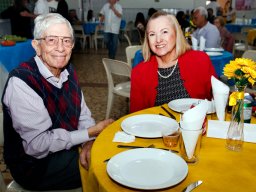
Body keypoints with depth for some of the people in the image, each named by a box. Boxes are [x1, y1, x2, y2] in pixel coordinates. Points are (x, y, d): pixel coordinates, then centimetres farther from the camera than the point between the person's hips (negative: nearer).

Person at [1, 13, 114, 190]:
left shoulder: (68, 71, -1)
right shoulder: (21, 82, -24)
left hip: (69, 147, 7)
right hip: (36, 165, -7)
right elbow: (38, 145, -26)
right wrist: (91, 132, -19)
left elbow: (83, 114, 4)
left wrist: (89, 143, -17)